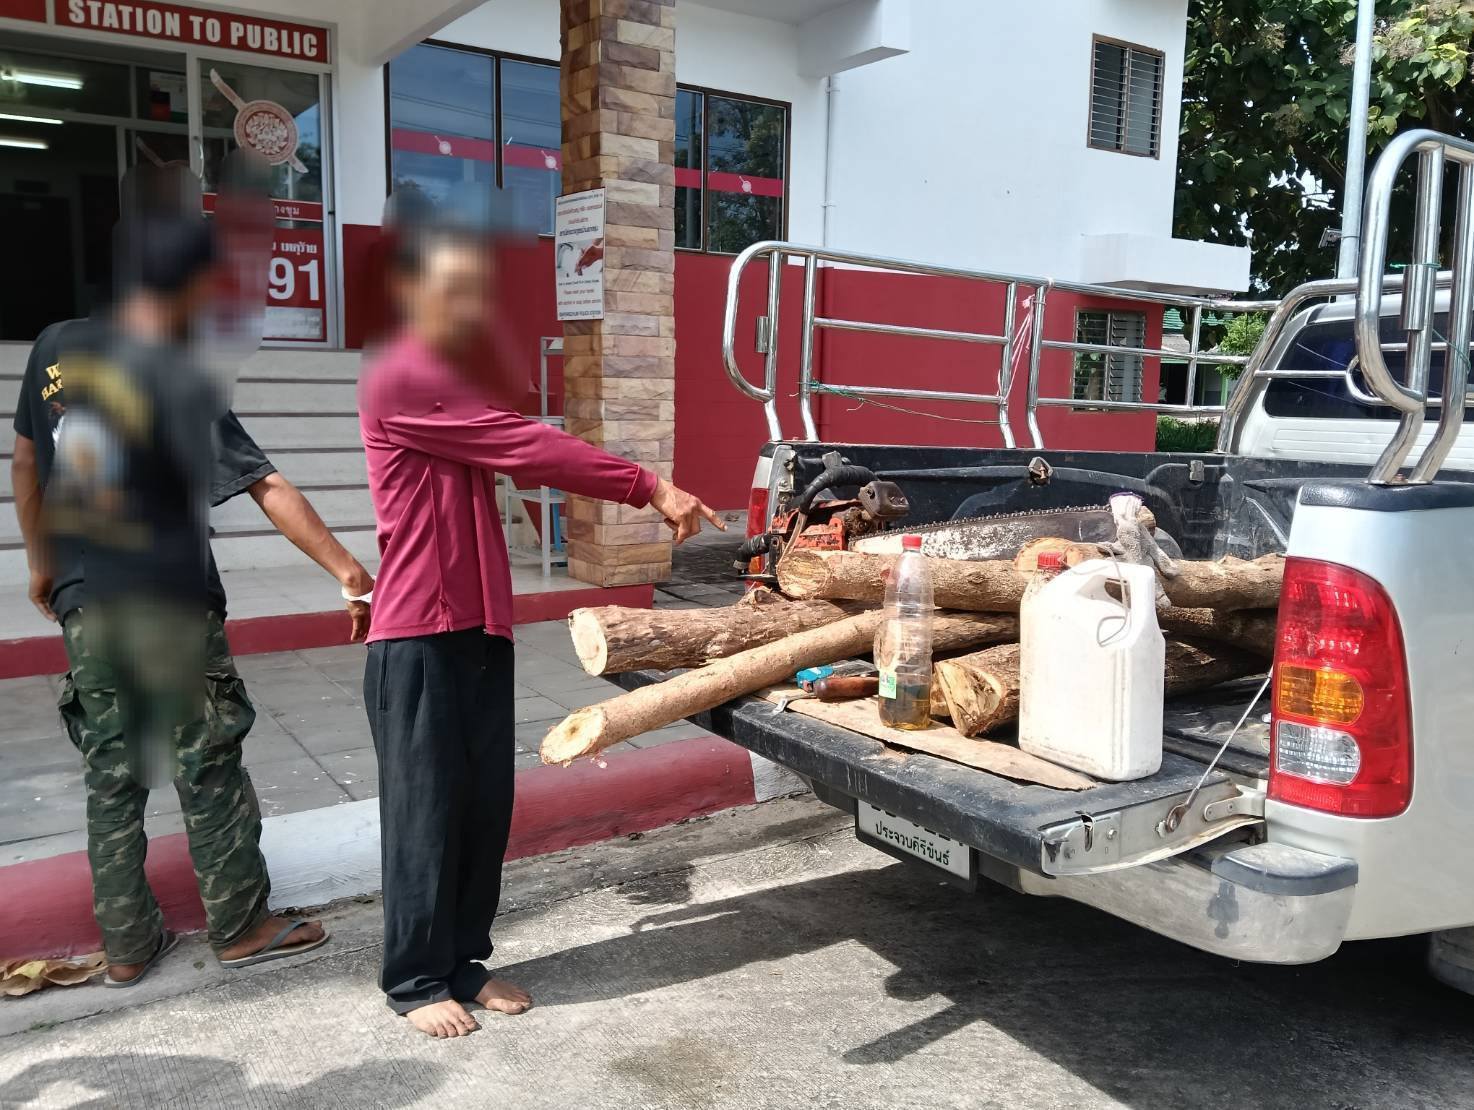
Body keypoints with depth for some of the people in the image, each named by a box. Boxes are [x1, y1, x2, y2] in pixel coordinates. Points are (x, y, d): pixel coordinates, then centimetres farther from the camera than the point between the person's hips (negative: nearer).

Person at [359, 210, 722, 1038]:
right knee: (427, 808, 1)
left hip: (482, 624, 9)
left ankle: (466, 961, 26)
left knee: (486, 803, 12)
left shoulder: (461, 378, 19)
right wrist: (651, 487, -20)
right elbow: (526, 448, -20)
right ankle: (415, 979, 17)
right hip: (420, 633, -9)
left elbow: (516, 458, 15)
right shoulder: (400, 382, -14)